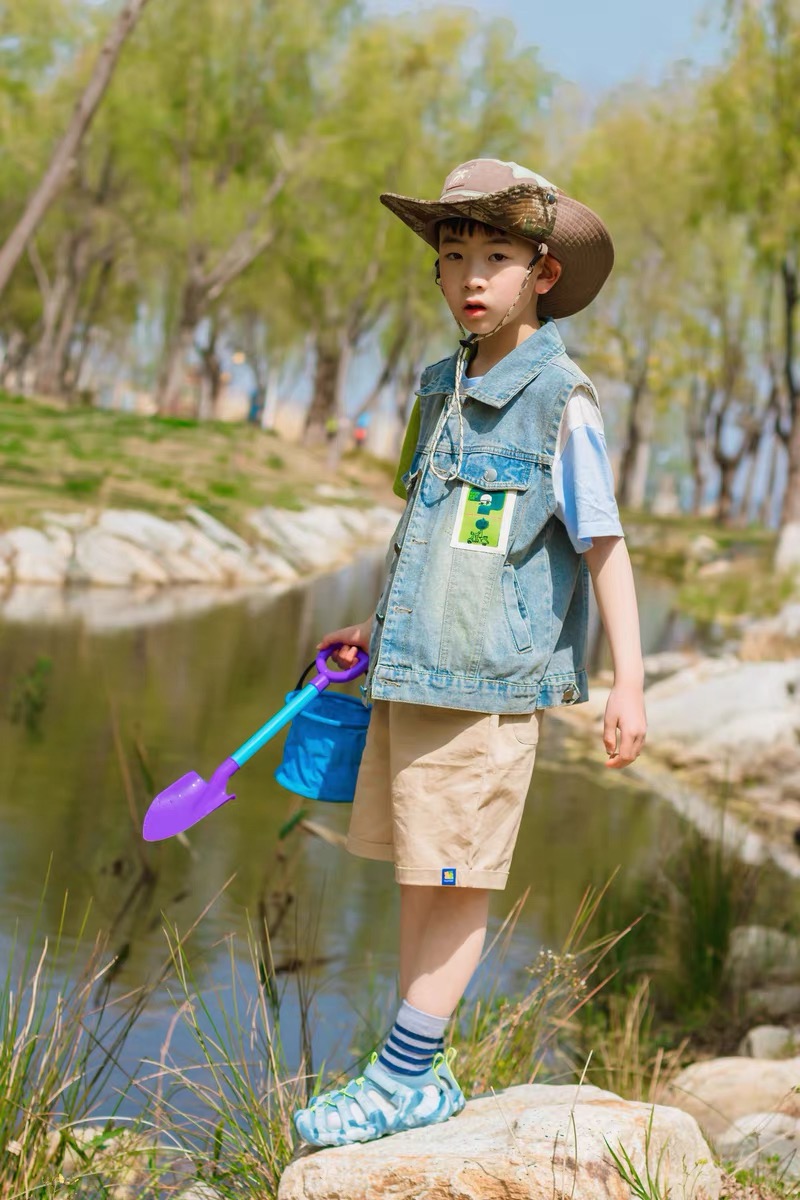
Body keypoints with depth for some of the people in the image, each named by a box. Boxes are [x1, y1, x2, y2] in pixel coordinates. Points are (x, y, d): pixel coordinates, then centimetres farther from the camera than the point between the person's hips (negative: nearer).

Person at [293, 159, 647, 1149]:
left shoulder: (561, 401, -8)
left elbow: (604, 546, -10)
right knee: (418, 881, 12)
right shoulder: (443, 388, 13)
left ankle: (402, 1079, 8)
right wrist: (379, 626, 28)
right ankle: (421, 1081, 22)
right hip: (412, 671, 7)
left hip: (489, 681, -7)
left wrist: (629, 683, -15)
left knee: (458, 884, -1)